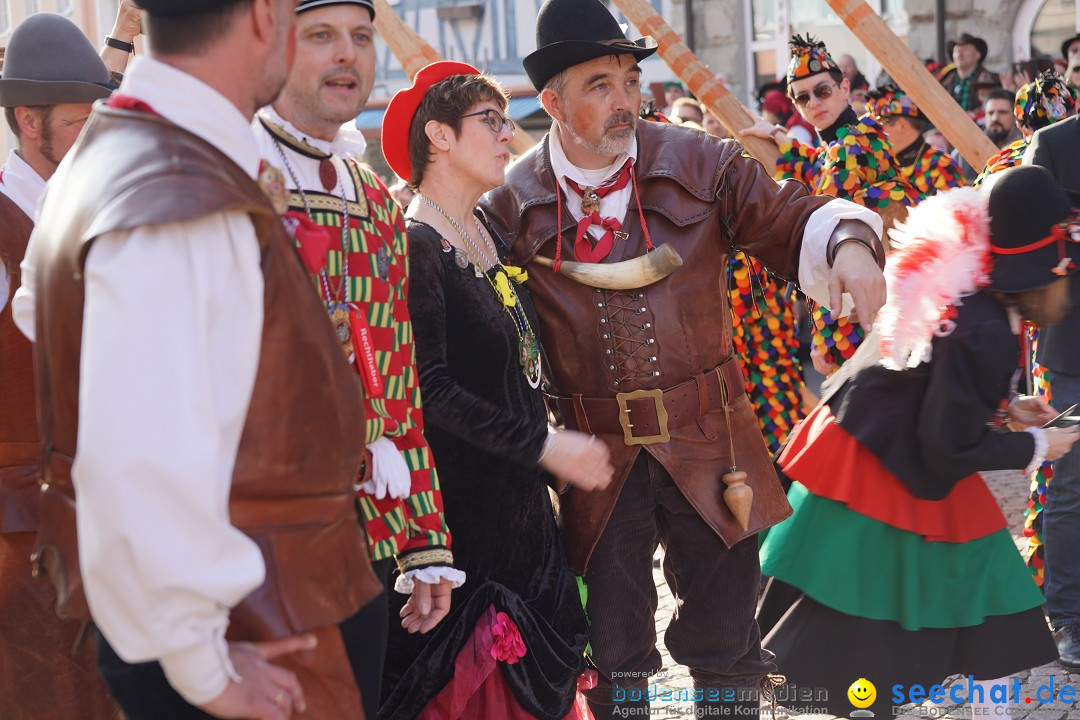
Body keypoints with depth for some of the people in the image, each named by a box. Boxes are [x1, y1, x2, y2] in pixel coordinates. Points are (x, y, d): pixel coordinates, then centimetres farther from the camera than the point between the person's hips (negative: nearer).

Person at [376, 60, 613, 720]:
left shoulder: (491, 236, 12)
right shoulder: (416, 247, -15)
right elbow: (431, 392, -21)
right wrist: (545, 446, -19)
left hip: (518, 496, 8)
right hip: (459, 506, -8)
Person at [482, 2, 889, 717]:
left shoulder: (700, 163, -1)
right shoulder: (513, 203, -1)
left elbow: (789, 221, 2)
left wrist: (848, 242, -19)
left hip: (710, 442, 0)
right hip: (597, 451, 0)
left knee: (726, 644, 9)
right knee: (614, 652, 11)